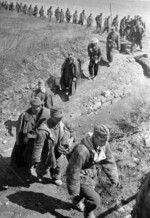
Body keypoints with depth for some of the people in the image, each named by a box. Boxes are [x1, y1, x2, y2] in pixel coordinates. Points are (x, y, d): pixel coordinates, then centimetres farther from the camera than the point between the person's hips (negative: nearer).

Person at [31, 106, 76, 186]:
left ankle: (56, 178, 57)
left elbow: (72, 128, 1)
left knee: (58, 166, 24)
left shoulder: (62, 122, -21)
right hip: (46, 152, -4)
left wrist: (71, 138, -8)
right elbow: (38, 145, -29)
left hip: (58, 151, 4)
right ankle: (39, 176, 59)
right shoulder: (44, 130, -38)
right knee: (42, 167, 22)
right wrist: (36, 160, -22)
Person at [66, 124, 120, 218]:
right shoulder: (81, 151, -39)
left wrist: (114, 178, 2)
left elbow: (109, 161, -1)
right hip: (82, 177, -6)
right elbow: (73, 171, -26)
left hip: (93, 174, 7)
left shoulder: (105, 144, -19)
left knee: (86, 192, 30)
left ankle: (76, 201, 64)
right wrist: (74, 189, -14)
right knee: (95, 201, -9)